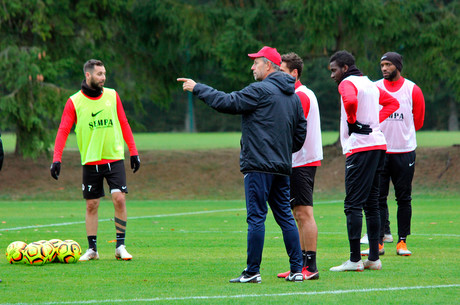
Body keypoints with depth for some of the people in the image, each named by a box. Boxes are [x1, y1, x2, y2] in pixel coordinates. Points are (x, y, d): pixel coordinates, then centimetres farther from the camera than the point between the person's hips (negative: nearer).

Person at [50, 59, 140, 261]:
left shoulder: (112, 96, 5)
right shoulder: (74, 102, -2)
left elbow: (124, 124, 11)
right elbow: (63, 131, -4)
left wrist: (133, 152, 7)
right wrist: (56, 159, -14)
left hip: (114, 158, 1)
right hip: (90, 161, -1)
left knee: (119, 199, -12)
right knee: (91, 205, 2)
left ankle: (120, 246, -2)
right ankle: (92, 249, 12)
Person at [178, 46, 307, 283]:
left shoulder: (261, 91, -10)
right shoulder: (293, 96, 16)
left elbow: (228, 102, -11)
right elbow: (300, 132, 18)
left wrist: (197, 88, -2)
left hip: (259, 165, -8)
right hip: (282, 166, 8)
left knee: (256, 217, -6)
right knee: (285, 216, 10)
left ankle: (252, 271, -6)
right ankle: (297, 270, 7)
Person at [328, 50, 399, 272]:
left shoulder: (347, 83, -7)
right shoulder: (370, 84, 20)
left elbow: (350, 101, -29)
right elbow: (392, 103, 30)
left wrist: (352, 122, -12)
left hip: (360, 147, -9)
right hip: (379, 145, 9)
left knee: (353, 204, -8)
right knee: (371, 203, 12)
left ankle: (354, 260, -12)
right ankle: (374, 258, 13)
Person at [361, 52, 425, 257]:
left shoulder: (413, 90, 1)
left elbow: (418, 121, 10)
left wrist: (402, 133, 10)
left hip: (404, 151, -1)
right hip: (379, 151, 1)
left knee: (404, 199, 2)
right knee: (378, 198, -1)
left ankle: (402, 241, 8)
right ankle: (378, 242, 4)